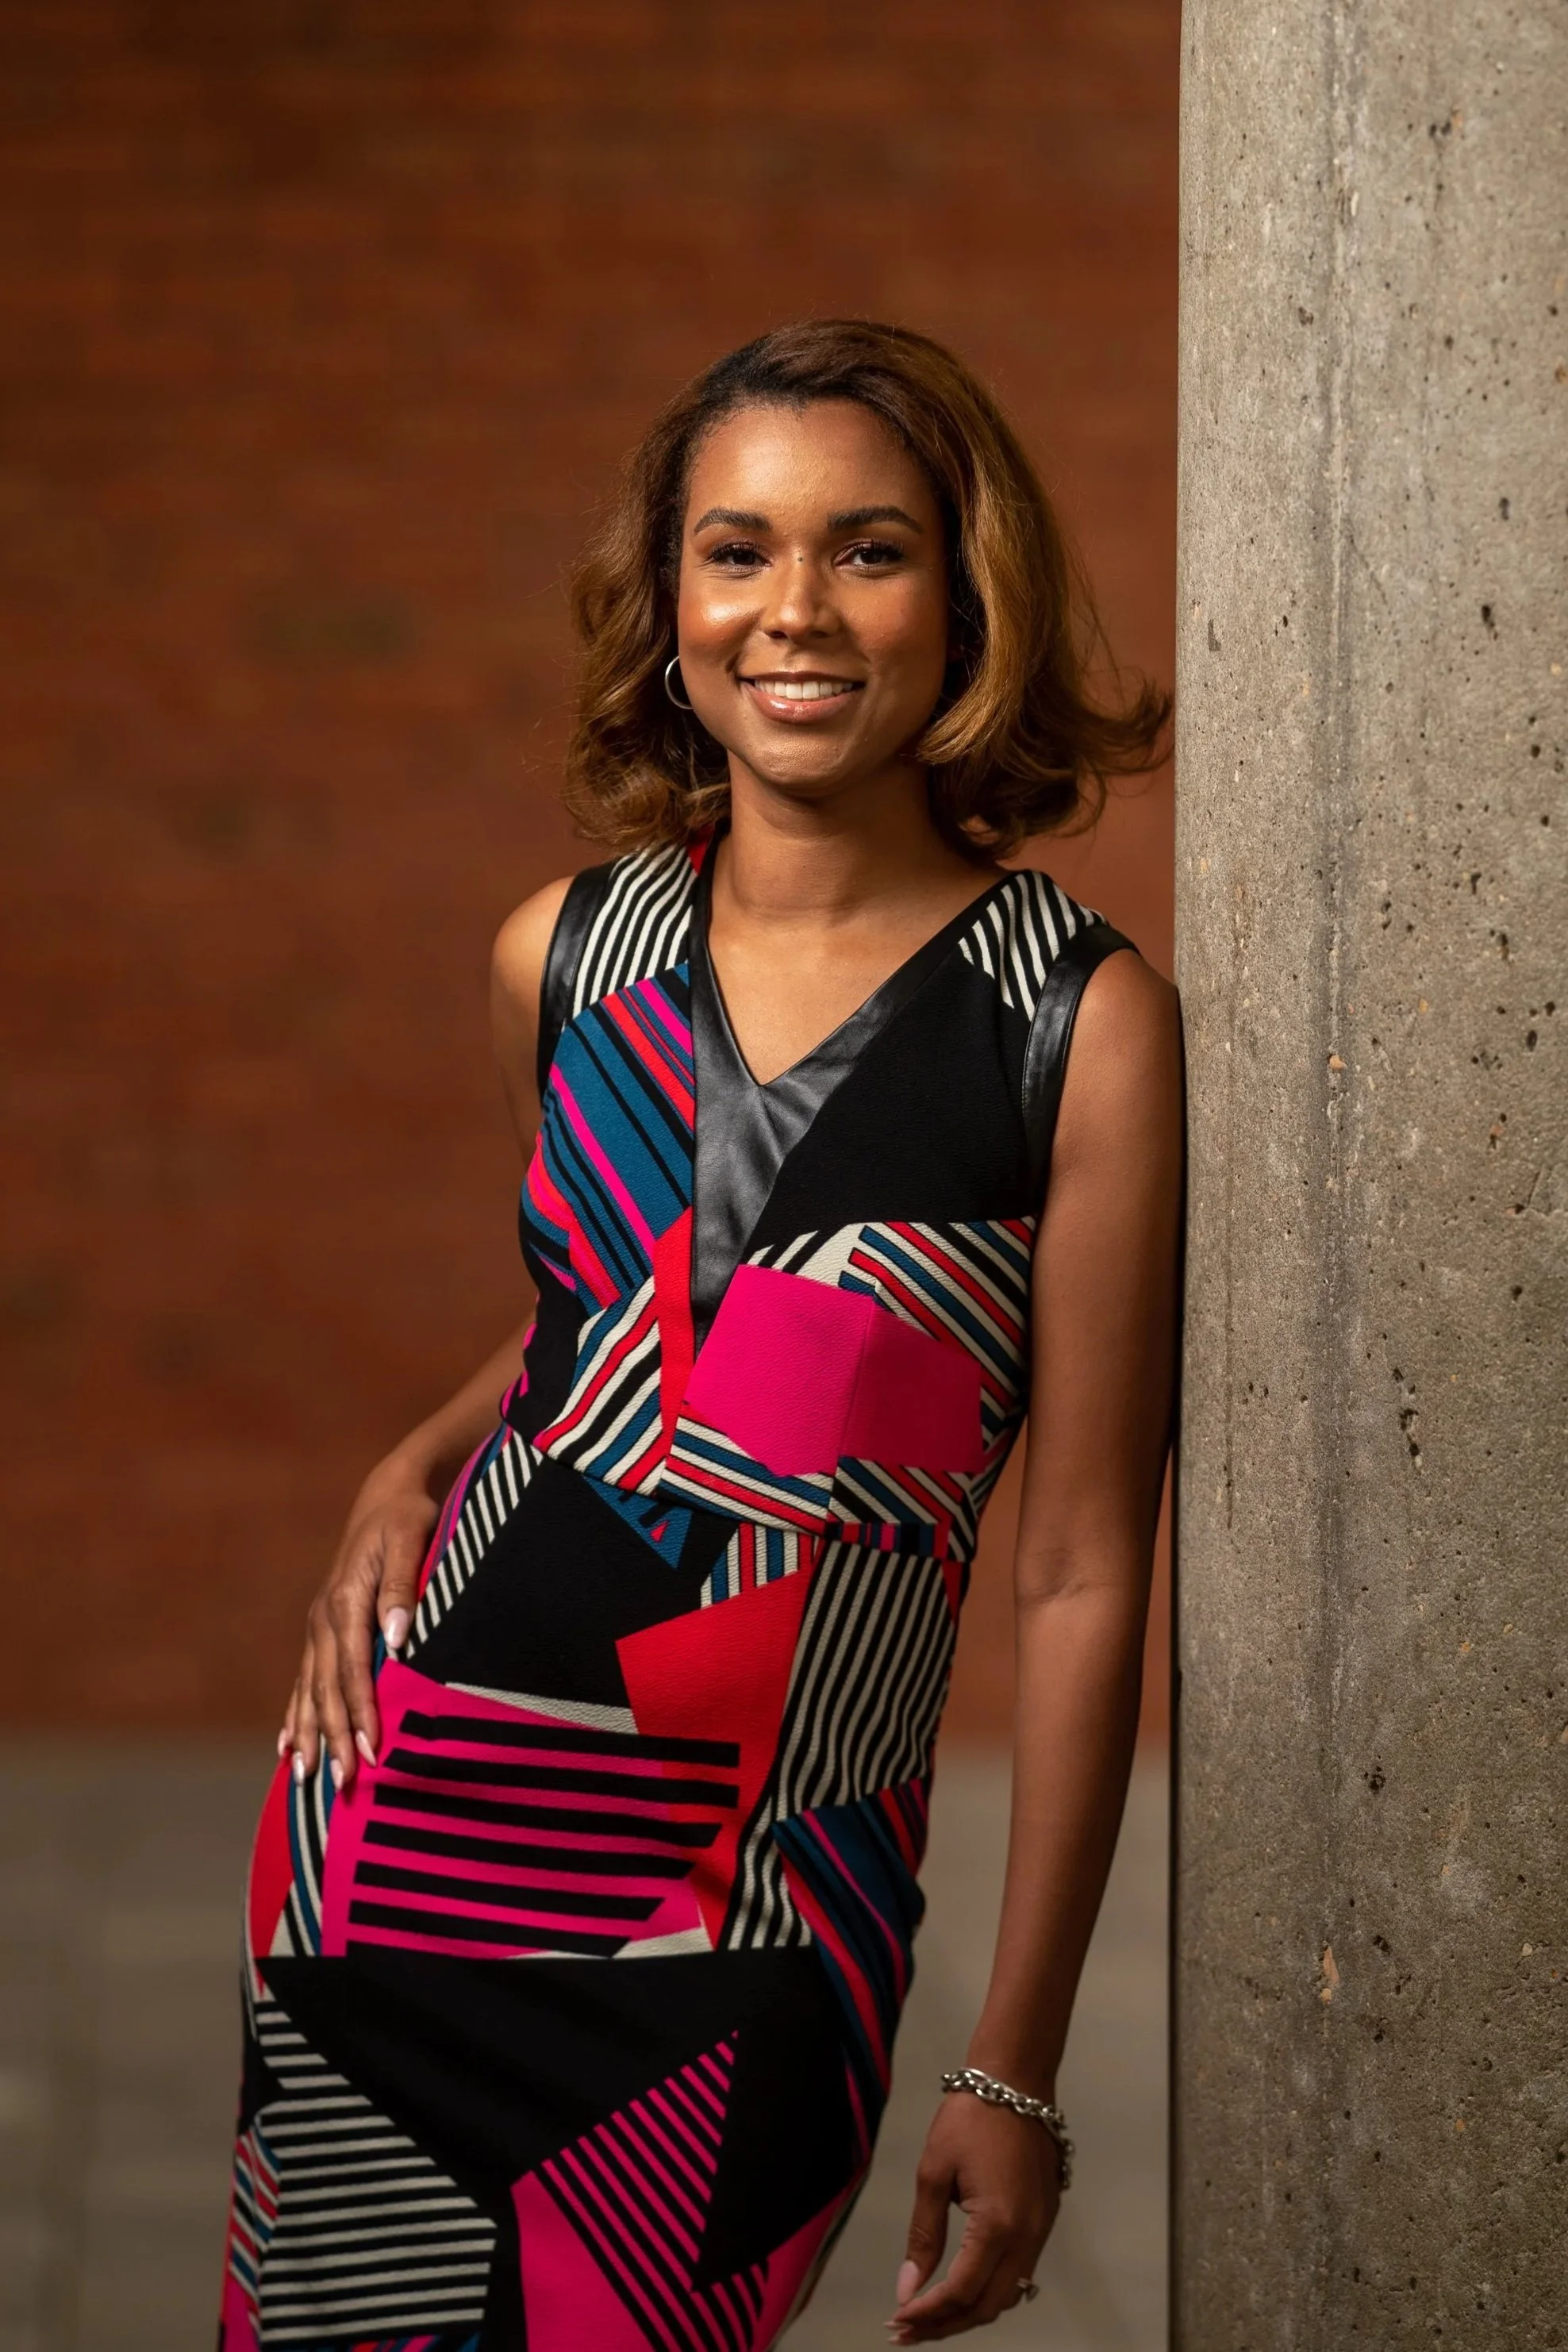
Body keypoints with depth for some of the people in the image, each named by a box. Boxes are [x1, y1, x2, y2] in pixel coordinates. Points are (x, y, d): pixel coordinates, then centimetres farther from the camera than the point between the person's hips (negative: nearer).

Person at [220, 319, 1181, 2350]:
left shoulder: (1082, 1024, -8)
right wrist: (415, 1467, 3)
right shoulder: (561, 956, 5)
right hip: (402, 1823, 4)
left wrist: (1015, 2068, -6)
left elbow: (1082, 1574, -7)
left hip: (735, 1948, -4)